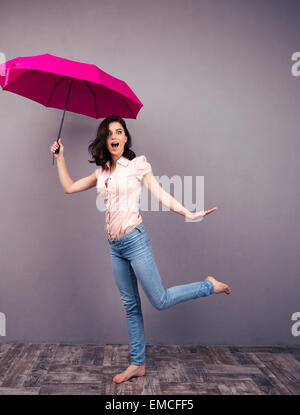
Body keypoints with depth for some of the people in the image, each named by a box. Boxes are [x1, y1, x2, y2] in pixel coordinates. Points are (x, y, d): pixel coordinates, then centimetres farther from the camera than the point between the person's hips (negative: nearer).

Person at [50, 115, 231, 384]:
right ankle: (138, 364, 24)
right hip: (115, 246, 6)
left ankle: (210, 286, 18)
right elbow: (69, 187, 18)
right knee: (130, 305, 13)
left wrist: (189, 213, -19)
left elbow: (160, 194, -7)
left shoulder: (138, 165, -2)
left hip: (134, 240, -5)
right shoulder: (102, 172, 12)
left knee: (160, 301, -4)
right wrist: (60, 157, 16)